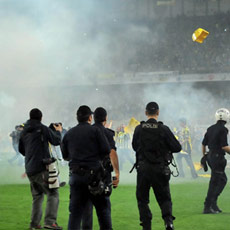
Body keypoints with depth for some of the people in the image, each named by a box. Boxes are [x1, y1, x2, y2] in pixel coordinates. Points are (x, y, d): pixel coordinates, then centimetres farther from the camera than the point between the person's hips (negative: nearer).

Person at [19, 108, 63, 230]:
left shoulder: (24, 132, 14)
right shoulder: (42, 128, -5)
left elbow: (21, 149, 24)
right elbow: (56, 141, 3)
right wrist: (58, 131, 22)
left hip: (29, 170, 7)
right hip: (41, 168, -7)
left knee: (37, 197, 17)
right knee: (53, 194, -8)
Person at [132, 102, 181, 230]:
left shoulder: (139, 129, -3)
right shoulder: (163, 129, -8)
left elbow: (135, 146, 11)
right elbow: (177, 147, -4)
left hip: (143, 168, 1)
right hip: (160, 170, -1)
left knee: (142, 199, 12)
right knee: (164, 198, 10)